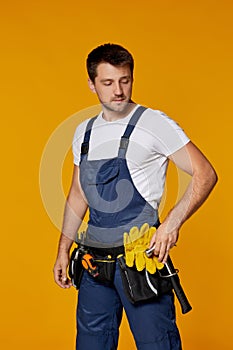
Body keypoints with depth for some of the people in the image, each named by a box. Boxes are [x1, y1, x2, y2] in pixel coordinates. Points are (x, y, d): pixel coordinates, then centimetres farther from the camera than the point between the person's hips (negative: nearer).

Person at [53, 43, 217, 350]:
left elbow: (205, 174, -9)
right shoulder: (84, 132, 11)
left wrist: (173, 222, -20)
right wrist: (63, 249, 19)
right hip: (94, 260, 6)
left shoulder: (154, 123, -7)